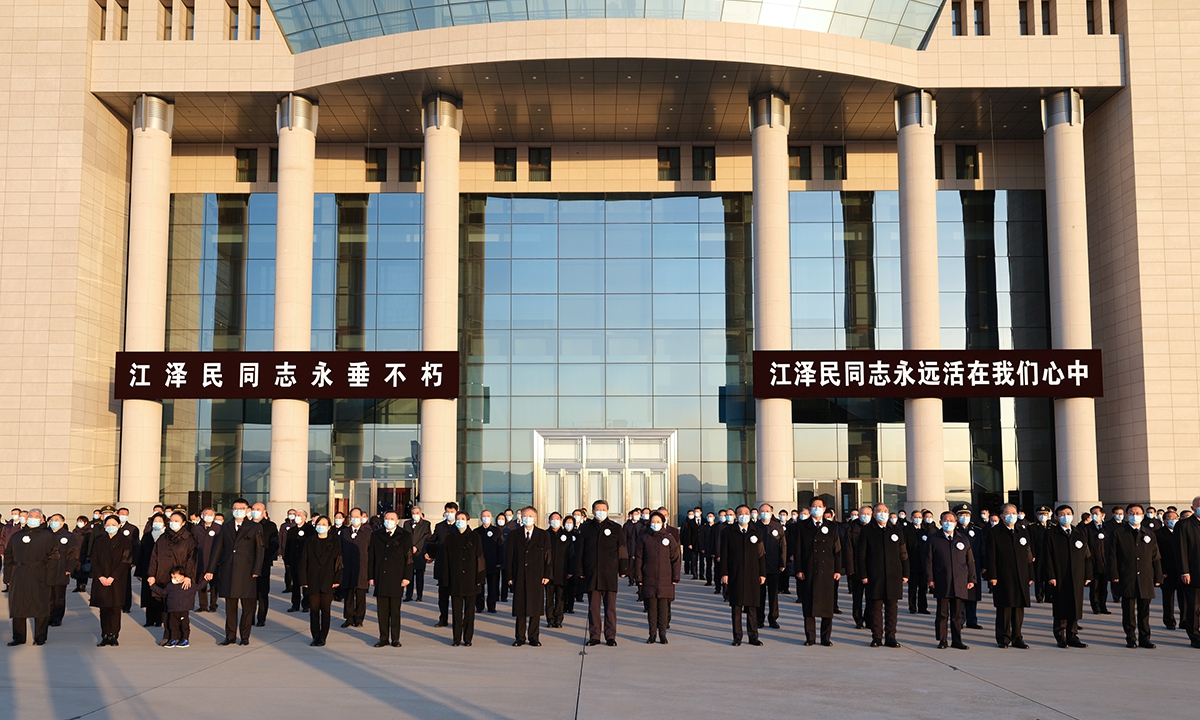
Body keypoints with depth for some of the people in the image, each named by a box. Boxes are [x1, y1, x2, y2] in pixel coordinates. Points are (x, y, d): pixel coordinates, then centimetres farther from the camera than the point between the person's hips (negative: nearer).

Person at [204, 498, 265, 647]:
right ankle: (230, 636, 14)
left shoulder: (255, 528, 2)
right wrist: (210, 570, 8)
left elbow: (260, 550, -1)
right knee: (230, 606, 7)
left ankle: (245, 636, 12)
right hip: (228, 572, 3)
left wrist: (256, 571, -8)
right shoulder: (225, 528, 12)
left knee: (247, 606, 2)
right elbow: (217, 549, 13)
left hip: (246, 572, -3)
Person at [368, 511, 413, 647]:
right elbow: (371, 557, 11)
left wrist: (407, 577, -6)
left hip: (396, 580, -2)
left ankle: (395, 639, 10)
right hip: (380, 579, 2)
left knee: (395, 611, 3)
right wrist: (371, 576, 5)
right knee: (382, 611, 5)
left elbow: (409, 558, 0)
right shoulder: (376, 535, 11)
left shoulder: (405, 536, 3)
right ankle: (384, 638, 12)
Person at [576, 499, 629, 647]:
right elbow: (580, 551, 9)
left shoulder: (615, 528, 6)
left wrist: (623, 570, 1)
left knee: (610, 607, 1)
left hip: (610, 574, -1)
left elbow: (622, 550, 7)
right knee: (593, 607, 4)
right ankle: (594, 636, 11)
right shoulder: (586, 528, 8)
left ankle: (610, 637, 7)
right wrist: (579, 571, 4)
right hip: (591, 574, 1)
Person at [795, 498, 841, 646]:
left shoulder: (831, 527, 10)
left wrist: (837, 570, 1)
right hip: (808, 572, -1)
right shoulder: (802, 527, 6)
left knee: (827, 605, 2)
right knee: (808, 605, 1)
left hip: (827, 573, 1)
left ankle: (826, 637, 10)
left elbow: (837, 550, 8)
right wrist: (798, 570, -4)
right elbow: (798, 550, 4)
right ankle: (810, 637, 9)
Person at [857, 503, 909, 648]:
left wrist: (905, 573, 6)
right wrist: (863, 575, -5)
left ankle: (890, 637, 9)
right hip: (874, 576, -2)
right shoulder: (867, 531, 5)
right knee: (876, 607, 0)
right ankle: (876, 637, 6)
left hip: (894, 576, 2)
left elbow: (903, 554, 13)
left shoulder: (897, 531, 12)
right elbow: (860, 555, 2)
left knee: (892, 607, 3)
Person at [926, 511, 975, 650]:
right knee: (942, 614, 1)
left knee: (957, 614, 6)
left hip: (959, 584, 2)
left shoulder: (964, 540, 13)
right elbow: (928, 560, 3)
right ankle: (942, 640, 8)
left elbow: (970, 562, 14)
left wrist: (971, 580, 7)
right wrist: (930, 579, -4)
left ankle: (957, 640, 13)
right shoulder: (933, 539, 6)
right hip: (941, 583, -2)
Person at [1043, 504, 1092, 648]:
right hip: (1059, 578, -3)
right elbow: (1048, 557, -3)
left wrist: (1088, 575, 4)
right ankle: (1061, 637, 9)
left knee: (1075, 606, 5)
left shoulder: (1081, 534, 12)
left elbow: (1087, 555, 11)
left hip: (1077, 577, 3)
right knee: (1061, 607, 0)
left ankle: (1072, 636, 14)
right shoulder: (1051, 535, 1)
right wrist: (1050, 576, -11)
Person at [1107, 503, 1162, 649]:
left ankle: (1144, 638, 14)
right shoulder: (1118, 533, 3)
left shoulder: (1150, 534, 13)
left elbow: (1156, 557, 13)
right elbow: (1112, 555, 0)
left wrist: (1158, 577, 7)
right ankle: (1130, 639, 9)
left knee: (1144, 610, 6)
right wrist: (1114, 575, -8)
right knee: (1128, 610, 1)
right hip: (1126, 579, -2)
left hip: (1145, 579, 3)